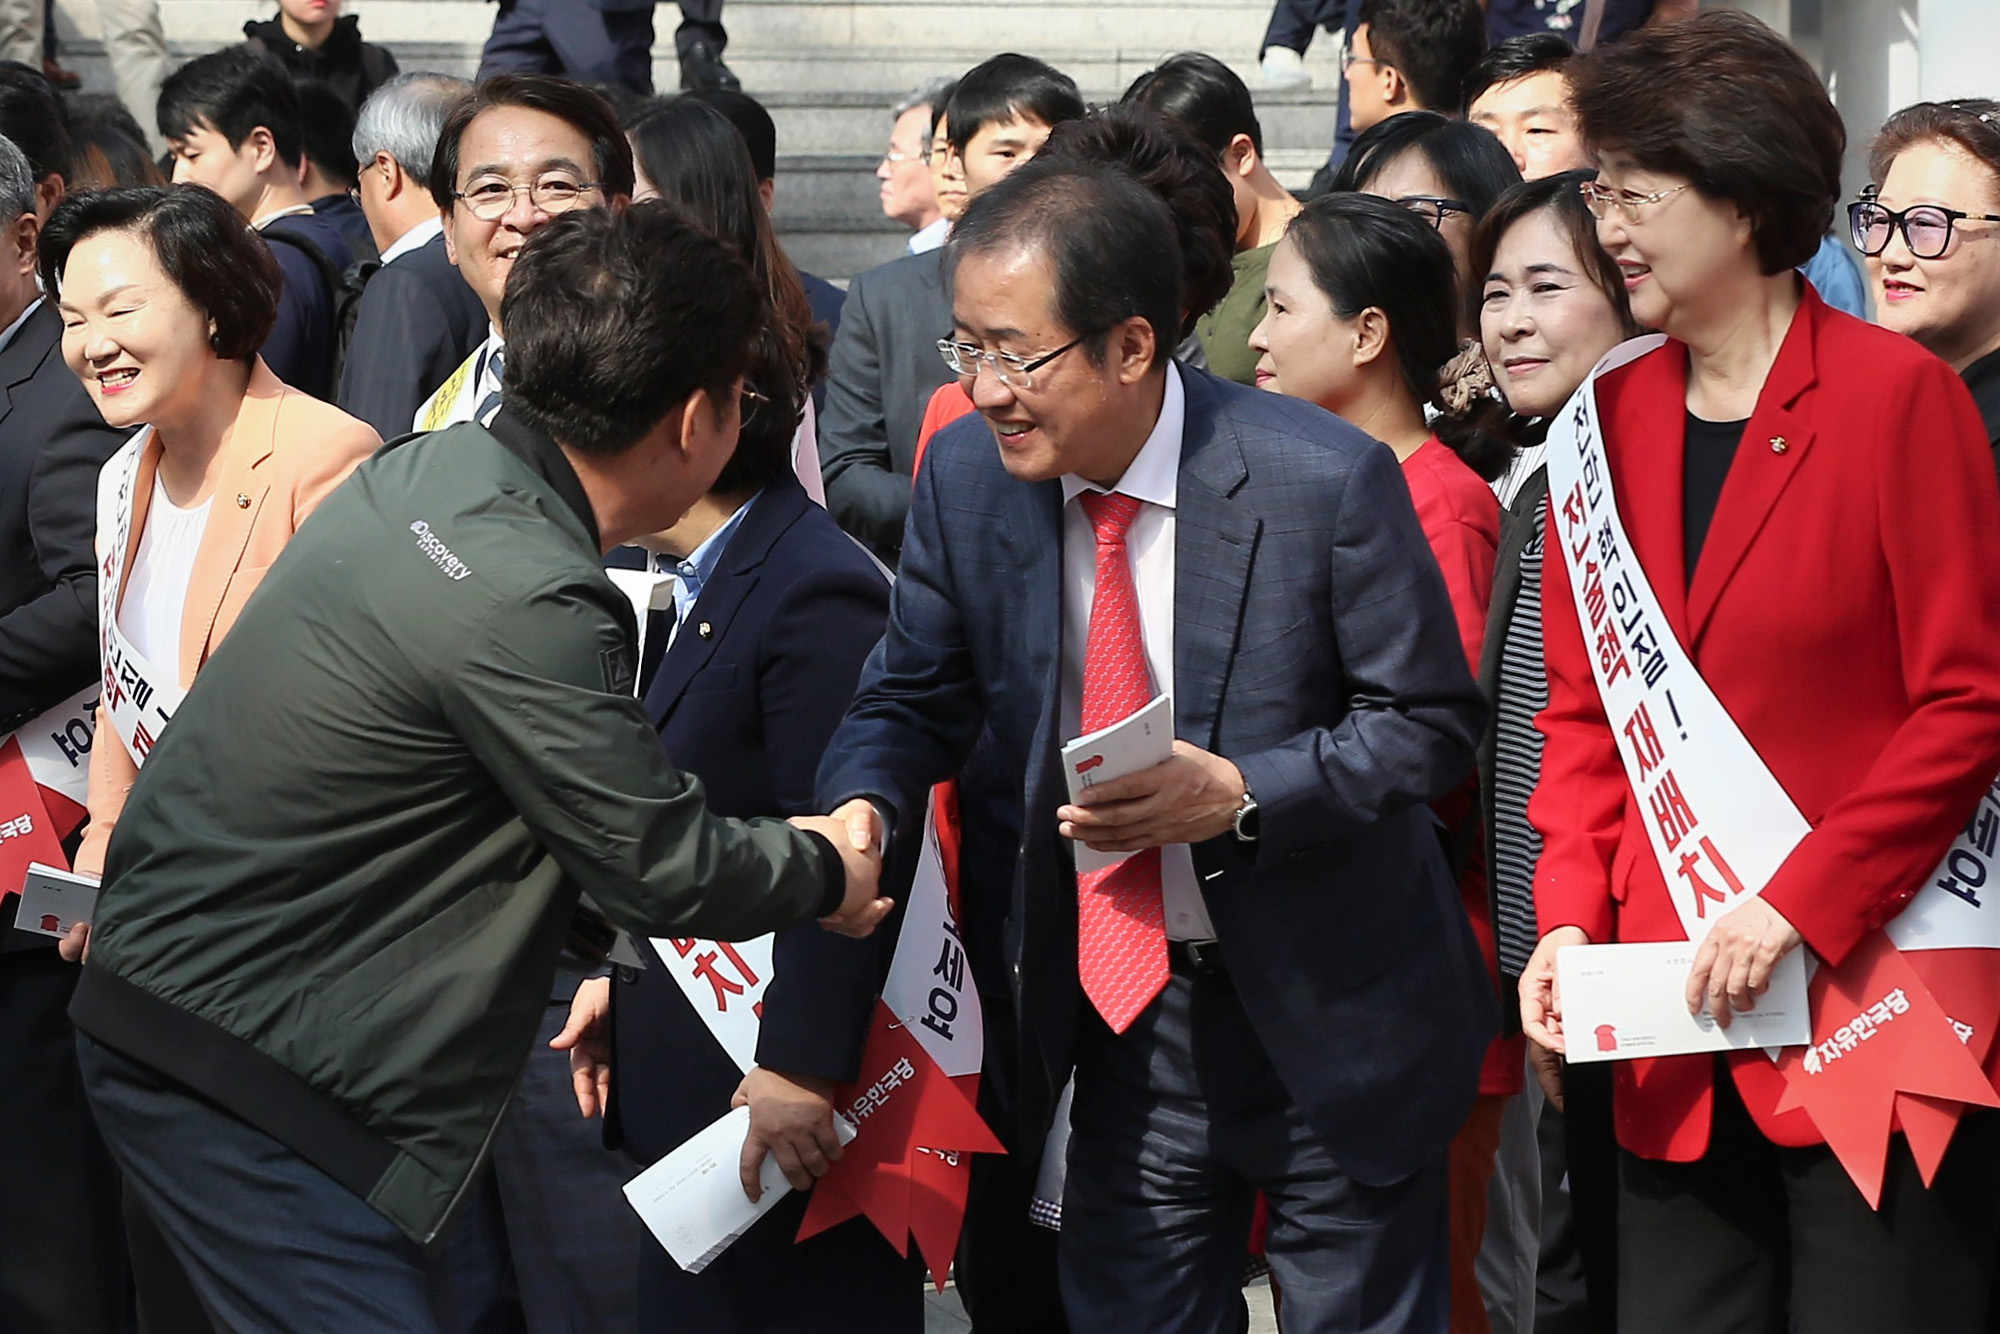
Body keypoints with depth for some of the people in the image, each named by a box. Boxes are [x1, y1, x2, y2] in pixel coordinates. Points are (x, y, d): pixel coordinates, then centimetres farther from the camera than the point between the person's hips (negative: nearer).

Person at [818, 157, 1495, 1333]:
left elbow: (1433, 723, -13)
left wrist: (1235, 793, -26)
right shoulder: (968, 474, -6)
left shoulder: (1325, 481, -20)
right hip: (1122, 1009, 4)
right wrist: (860, 807, -18)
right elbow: (916, 698, 4)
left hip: (1327, 1011, -4)